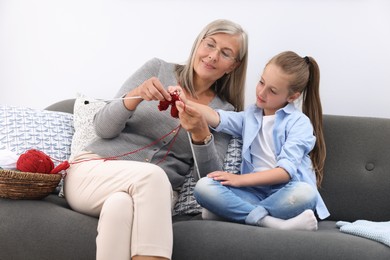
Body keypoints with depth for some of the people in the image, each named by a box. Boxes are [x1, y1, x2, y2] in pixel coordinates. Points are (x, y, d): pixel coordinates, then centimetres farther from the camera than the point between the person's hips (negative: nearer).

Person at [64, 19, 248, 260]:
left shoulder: (225, 112, 10)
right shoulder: (157, 69, 7)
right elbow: (103, 127, 2)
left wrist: (200, 134, -19)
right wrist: (136, 96, -17)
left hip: (150, 194, 0)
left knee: (121, 204, -37)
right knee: (152, 175, -35)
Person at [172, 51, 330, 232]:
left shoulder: (299, 122, 2)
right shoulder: (250, 116, 17)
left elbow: (286, 170, -11)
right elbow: (218, 119, -4)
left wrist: (240, 179, -15)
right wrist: (187, 104, -24)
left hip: (285, 193, -3)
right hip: (254, 192, 3)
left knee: (305, 192, -38)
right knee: (203, 187, -22)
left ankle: (238, 213, -25)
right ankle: (270, 221, -33)